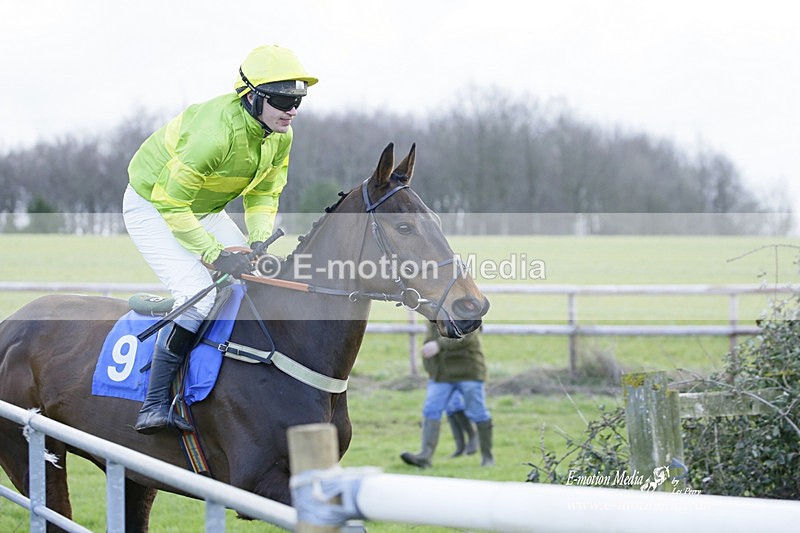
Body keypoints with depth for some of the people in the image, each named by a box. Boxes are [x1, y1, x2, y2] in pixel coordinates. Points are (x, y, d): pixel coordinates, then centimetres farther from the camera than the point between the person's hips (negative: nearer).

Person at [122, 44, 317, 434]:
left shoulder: (280, 137, -11)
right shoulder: (215, 132, -37)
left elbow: (264, 194, 2)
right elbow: (170, 203, -32)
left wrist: (259, 241, -17)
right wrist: (216, 254, -32)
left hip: (204, 209, 8)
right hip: (152, 207, -8)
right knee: (197, 296, -24)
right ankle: (155, 404, -16)